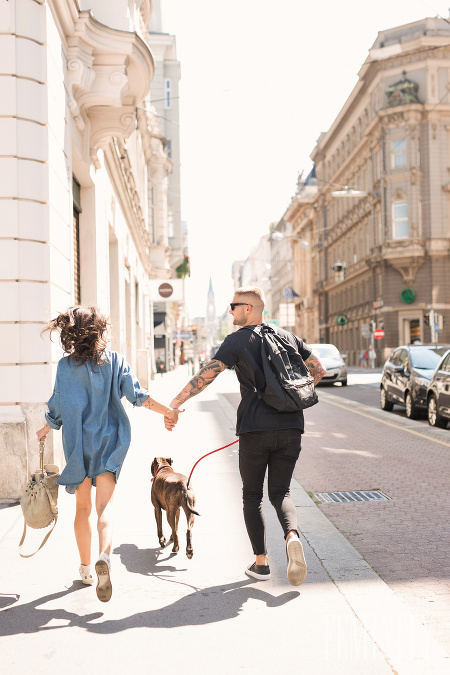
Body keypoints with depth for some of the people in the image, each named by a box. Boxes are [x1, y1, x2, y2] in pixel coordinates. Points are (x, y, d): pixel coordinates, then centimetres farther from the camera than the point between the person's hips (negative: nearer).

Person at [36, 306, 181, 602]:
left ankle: (86, 567, 25)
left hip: (78, 443, 1)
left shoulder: (65, 366, -2)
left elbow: (57, 408, 0)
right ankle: (104, 555, -33)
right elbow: (137, 395, -7)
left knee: (83, 507, 15)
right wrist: (169, 411, 5)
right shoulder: (115, 361, -3)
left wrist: (45, 429, 19)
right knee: (105, 503, -7)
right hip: (109, 443, -1)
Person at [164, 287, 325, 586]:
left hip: (255, 428, -4)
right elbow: (319, 370, 17)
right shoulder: (288, 337, 12)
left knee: (252, 495, 13)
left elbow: (205, 375, -11)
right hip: (290, 426, 4)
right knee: (280, 492, 13)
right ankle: (292, 535, -16)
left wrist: (175, 404, -7)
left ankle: (261, 562, 13)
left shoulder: (237, 341, -3)